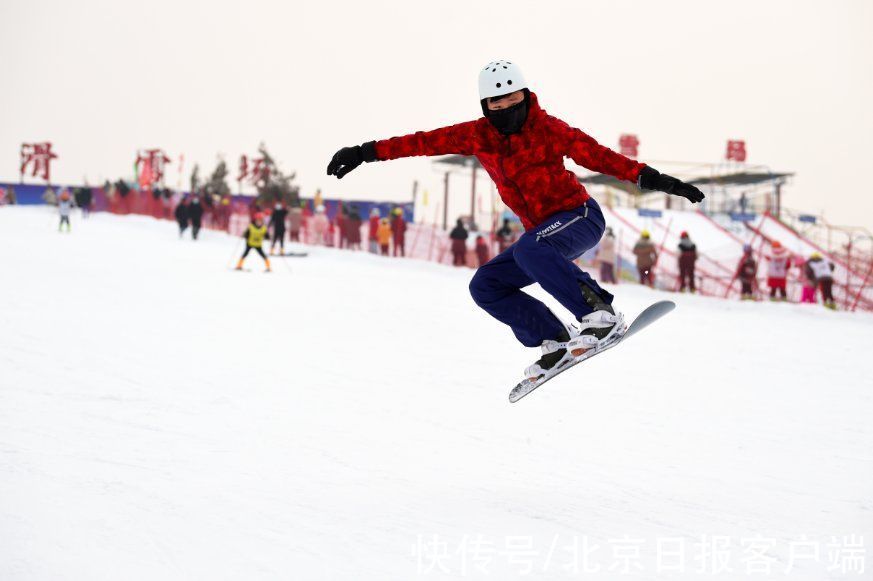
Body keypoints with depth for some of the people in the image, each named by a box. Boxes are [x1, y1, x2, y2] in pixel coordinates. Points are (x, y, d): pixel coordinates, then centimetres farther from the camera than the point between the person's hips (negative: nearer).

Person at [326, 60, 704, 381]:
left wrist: (651, 179, -25)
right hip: (543, 234, 7)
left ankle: (601, 314, -35)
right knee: (485, 287, 0)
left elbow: (597, 155, -17)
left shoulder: (546, 128, -12)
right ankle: (555, 342, -3)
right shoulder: (479, 136, 1)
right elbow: (427, 142, 3)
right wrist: (367, 152, 2)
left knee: (530, 250, -35)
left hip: (580, 216, -7)